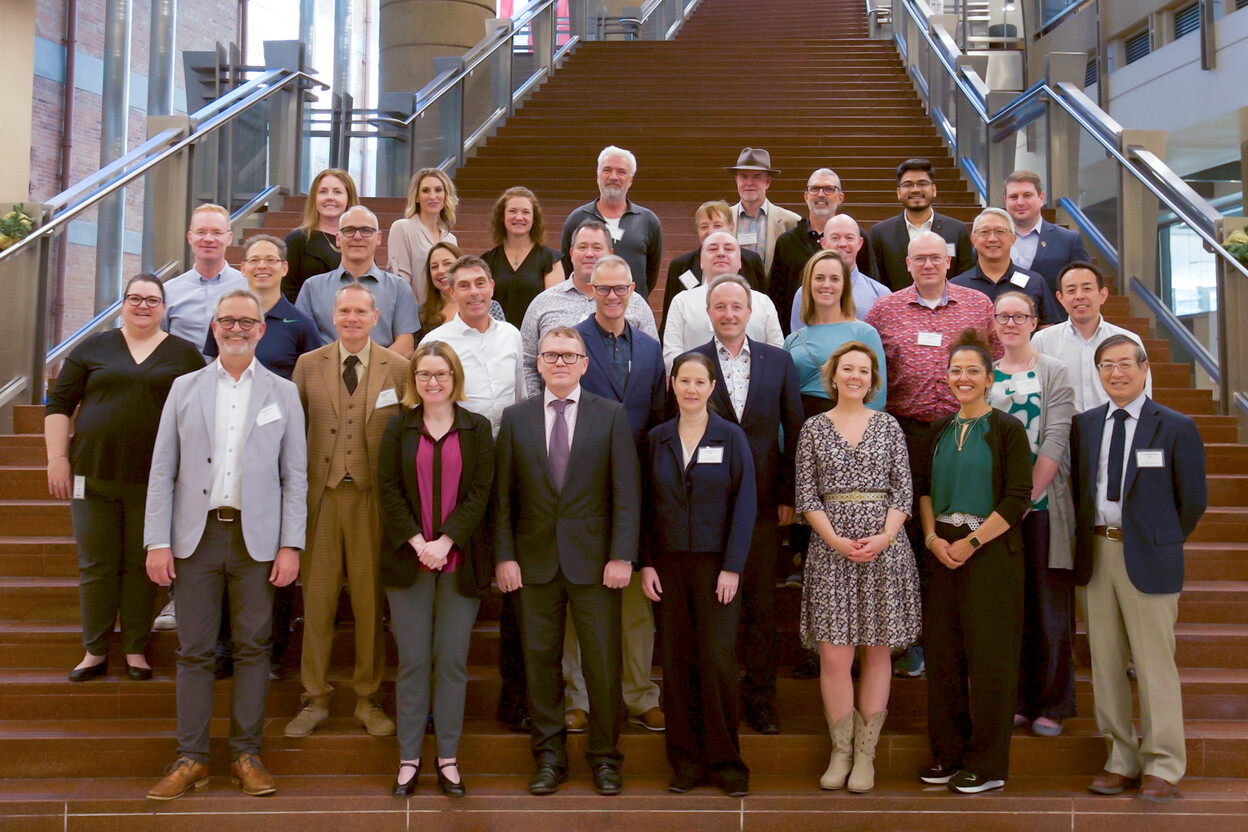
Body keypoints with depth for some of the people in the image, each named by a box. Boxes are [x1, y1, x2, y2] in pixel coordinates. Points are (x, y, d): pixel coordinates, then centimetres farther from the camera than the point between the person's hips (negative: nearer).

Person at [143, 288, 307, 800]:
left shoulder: (283, 393, 7)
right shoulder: (185, 388, 10)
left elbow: (295, 476, 5)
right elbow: (162, 470, 7)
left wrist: (290, 544, -3)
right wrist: (157, 541, -1)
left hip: (256, 538, -1)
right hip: (197, 535, 1)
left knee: (253, 647, 3)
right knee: (194, 650, 4)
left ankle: (246, 755, 14)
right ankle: (191, 758, 13)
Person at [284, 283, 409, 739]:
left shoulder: (399, 369, 3)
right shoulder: (308, 365, 8)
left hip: (374, 497, -1)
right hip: (320, 494, 1)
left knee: (370, 600, 5)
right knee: (316, 598, 6)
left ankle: (367, 699, 19)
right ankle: (315, 698, 19)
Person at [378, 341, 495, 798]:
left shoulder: (477, 429, 6)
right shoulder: (398, 427, 8)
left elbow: (479, 493, -1)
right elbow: (388, 489, 0)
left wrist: (444, 542, -12)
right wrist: (418, 543, -11)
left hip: (460, 561, 0)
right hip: (408, 559, 0)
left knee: (452, 661, 3)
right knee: (413, 662, 3)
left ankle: (448, 758, 13)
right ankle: (408, 759, 12)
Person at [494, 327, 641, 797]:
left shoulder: (611, 415, 3)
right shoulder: (515, 418, 7)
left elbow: (626, 493, -2)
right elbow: (502, 496, 6)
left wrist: (622, 556, -9)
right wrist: (504, 556, -2)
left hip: (594, 559, -1)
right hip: (535, 560, 2)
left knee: (603, 660, 3)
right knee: (540, 659, 7)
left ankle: (605, 757, 19)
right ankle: (548, 757, 21)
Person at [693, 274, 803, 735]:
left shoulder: (778, 361, 7)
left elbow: (794, 432, 7)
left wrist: (787, 497, 2)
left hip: (761, 502, 1)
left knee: (762, 605, 7)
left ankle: (760, 700, 19)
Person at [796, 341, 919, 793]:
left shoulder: (888, 426, 9)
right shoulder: (813, 428, 7)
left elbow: (903, 491, 5)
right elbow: (806, 496, 3)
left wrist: (884, 537, -10)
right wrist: (835, 540, -11)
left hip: (884, 545, 1)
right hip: (831, 547, -1)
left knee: (877, 651, 3)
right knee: (833, 655, -5)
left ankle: (865, 753, 13)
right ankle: (840, 751, 9)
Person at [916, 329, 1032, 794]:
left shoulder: (1007, 429, -4)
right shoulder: (941, 431, 12)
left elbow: (1018, 498, -10)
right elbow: (923, 486, 13)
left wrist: (972, 542, -14)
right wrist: (932, 537, -3)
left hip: (992, 550, -5)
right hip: (945, 550, 5)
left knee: (988, 655, 0)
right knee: (941, 650, 7)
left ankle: (988, 765, 11)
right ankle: (949, 753, 21)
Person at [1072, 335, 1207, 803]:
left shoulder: (1176, 428, -1)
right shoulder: (1083, 425, 10)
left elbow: (1193, 499, 3)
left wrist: (1164, 543, 5)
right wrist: (1086, 541, 6)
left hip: (1148, 557, -4)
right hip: (1094, 553, 4)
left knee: (1154, 664, -1)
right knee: (1105, 663, 9)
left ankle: (1162, 768, 12)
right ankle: (1122, 761, 21)